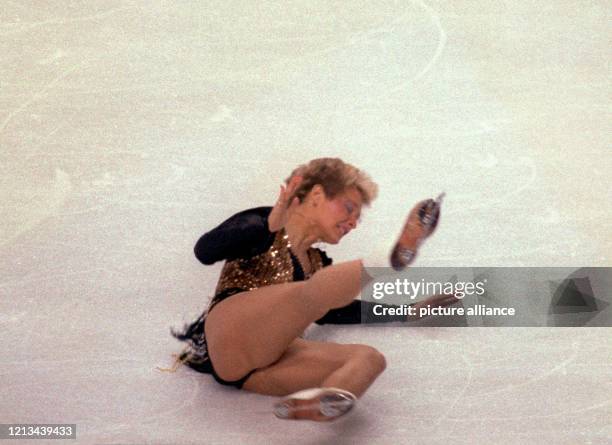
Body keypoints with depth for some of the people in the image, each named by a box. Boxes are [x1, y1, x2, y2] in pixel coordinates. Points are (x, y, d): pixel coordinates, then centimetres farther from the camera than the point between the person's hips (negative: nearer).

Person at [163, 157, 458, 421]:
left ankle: (321, 401, -50)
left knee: (368, 358, -22)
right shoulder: (262, 224, 8)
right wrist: (270, 226, -23)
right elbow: (205, 251, -8)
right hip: (230, 333, -5)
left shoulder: (316, 264, 29)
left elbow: (330, 312, 41)